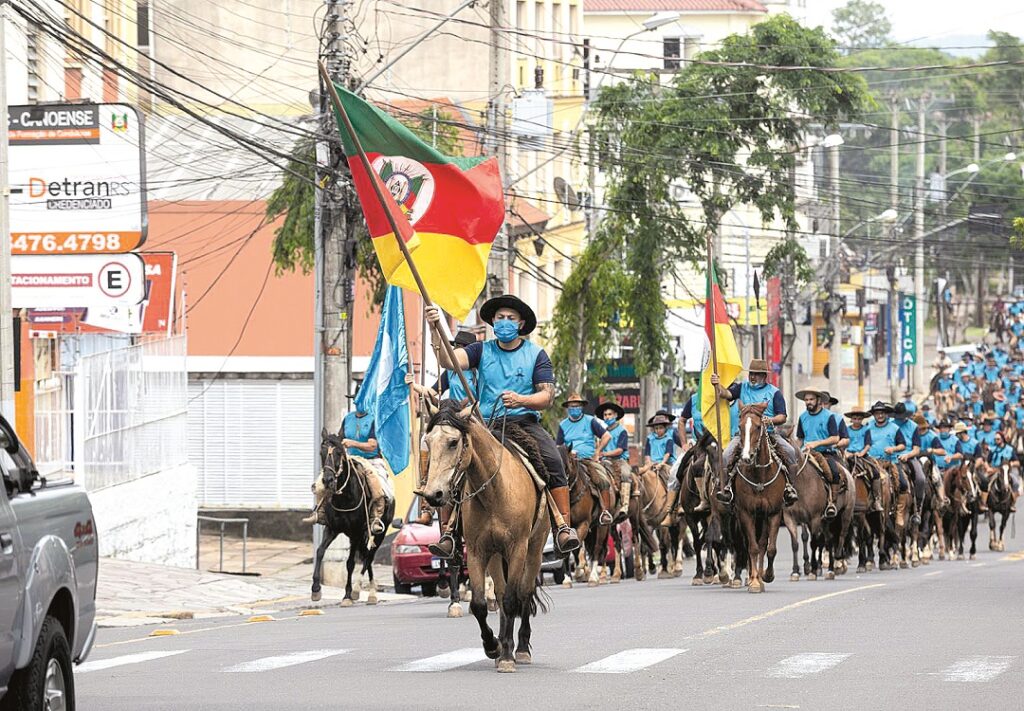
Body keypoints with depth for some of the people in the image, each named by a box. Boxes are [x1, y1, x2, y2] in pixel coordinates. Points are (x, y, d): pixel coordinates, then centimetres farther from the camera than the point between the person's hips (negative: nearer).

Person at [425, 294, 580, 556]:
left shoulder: (536, 354, 7)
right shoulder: (482, 350, 10)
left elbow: (547, 396, -1)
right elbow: (449, 361, -7)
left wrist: (521, 400, -21)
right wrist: (436, 331, -22)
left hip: (524, 422, -1)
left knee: (553, 462, -28)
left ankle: (564, 527, -27)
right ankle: (448, 532, -15)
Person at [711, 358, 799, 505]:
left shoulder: (774, 392, 7)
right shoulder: (742, 387, 12)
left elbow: (782, 417, 1)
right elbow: (726, 394, -5)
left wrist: (771, 420, -21)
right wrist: (717, 386, -27)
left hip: (769, 434, -1)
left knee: (790, 452, -22)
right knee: (727, 455, -24)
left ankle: (789, 486, -14)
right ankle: (726, 486, -15)